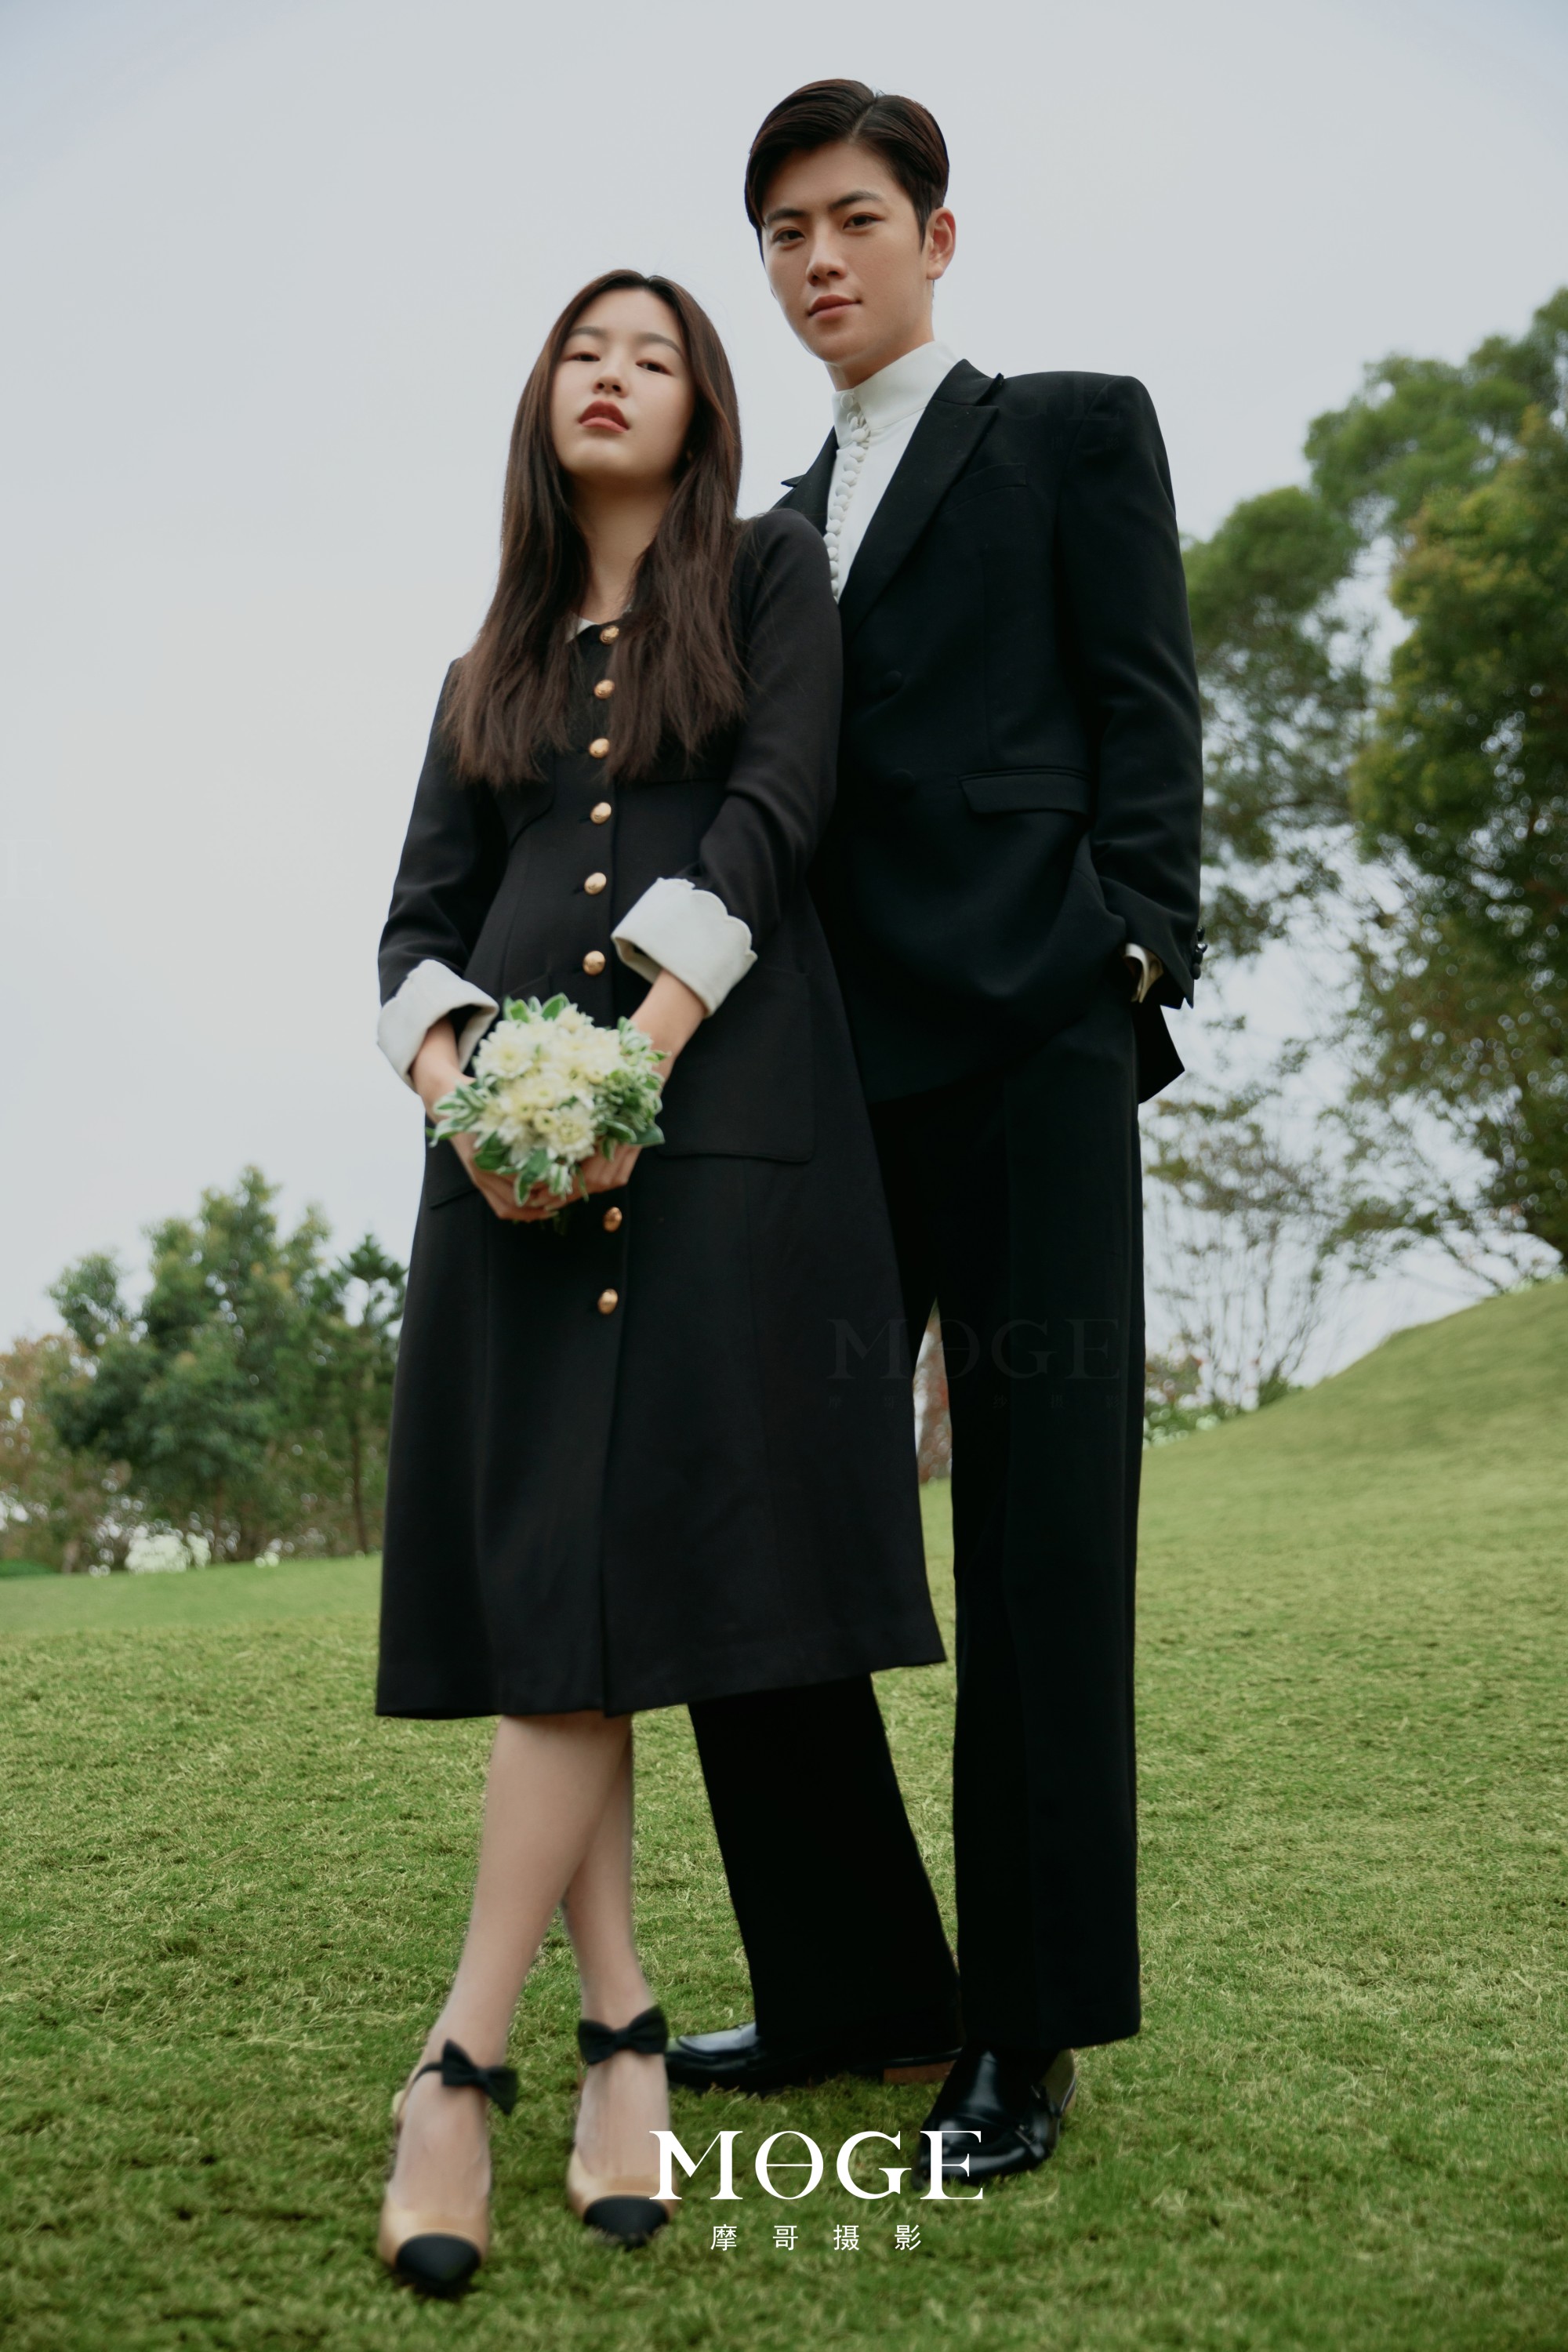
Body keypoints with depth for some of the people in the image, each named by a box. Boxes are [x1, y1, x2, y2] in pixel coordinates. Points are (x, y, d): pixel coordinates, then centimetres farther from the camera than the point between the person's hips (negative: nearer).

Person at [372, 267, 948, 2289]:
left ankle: (461, 2061, -7)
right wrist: (456, 1084, -7)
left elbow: (773, 815, -2)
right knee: (544, 1564, -3)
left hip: (718, 1111, -4)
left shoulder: (773, 574, 14)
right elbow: (418, 918, 15)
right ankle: (621, 2032, 5)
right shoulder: (493, 667, 24)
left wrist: (644, 1050, -15)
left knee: (614, 1552, -11)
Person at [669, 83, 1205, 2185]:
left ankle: (1031, 2027, 8)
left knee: (1040, 1537, -3)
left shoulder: (1077, 429, 12)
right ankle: (853, 1979, 17)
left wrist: (1132, 965, -11)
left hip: (1022, 1046, -6)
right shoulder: (786, 526, 26)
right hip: (832, 1069, 6)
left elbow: (1144, 715, 2)